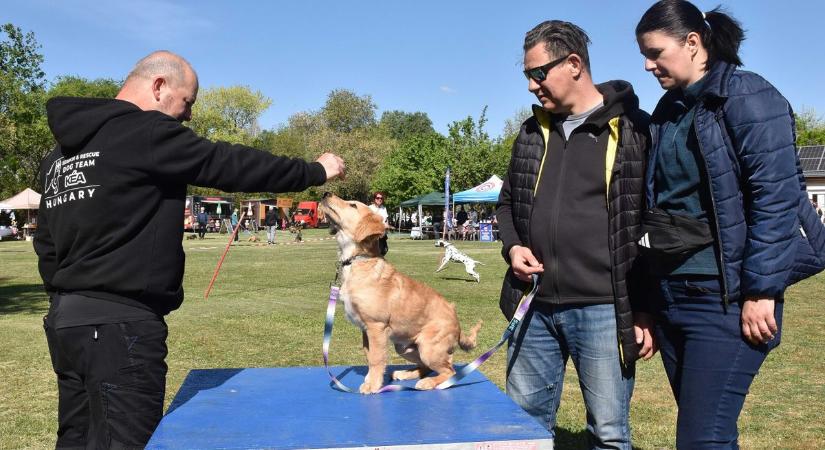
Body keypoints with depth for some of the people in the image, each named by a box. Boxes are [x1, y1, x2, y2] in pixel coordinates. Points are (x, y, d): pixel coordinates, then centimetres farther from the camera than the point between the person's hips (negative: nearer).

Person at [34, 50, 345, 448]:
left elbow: (46, 244, 19)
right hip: (121, 325, -9)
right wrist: (315, 171, 1)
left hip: (65, 321, 10)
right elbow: (231, 165, -9)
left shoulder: (61, 152, 16)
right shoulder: (146, 132, -12)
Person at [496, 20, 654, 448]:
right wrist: (512, 246, 3)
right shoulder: (532, 131, 13)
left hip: (603, 310, -5)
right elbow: (507, 202, 23)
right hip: (534, 307, 6)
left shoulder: (634, 129, -5)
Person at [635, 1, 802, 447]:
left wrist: (761, 292, -18)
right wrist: (647, 299, 17)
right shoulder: (667, 110, 14)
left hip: (725, 297, -7)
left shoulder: (748, 98, -8)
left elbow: (777, 200, -15)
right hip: (670, 293, 7)